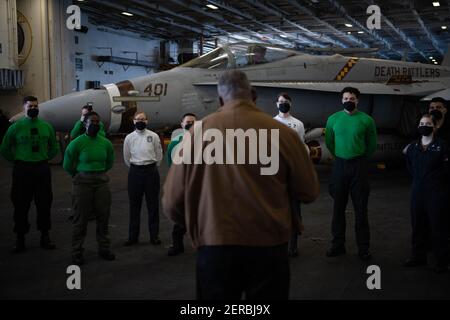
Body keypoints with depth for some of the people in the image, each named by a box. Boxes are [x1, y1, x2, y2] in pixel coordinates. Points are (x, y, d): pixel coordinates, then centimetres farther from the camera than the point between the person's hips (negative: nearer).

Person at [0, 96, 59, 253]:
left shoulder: (47, 126, 5)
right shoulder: (16, 127, -2)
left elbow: (54, 148, 18)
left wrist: (45, 159, 8)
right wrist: (17, 160, 1)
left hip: (42, 169, 2)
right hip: (22, 170, -2)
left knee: (44, 204, 7)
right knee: (21, 205, 3)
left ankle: (45, 236, 21)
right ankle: (20, 238, 15)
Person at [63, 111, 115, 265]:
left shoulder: (106, 143, 2)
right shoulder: (77, 143, -10)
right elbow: (67, 166, 0)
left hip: (102, 182, 4)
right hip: (83, 183, -4)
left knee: (103, 217, 9)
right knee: (81, 219, 2)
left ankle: (104, 248, 21)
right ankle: (77, 252, 12)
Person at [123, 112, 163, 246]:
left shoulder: (154, 136, 0)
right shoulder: (129, 137, 3)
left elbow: (159, 155, 6)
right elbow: (126, 157, 11)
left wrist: (152, 168, 8)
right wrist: (135, 168, 12)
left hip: (151, 171, -1)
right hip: (135, 172, 1)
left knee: (153, 204, 4)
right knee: (134, 205, 7)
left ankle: (154, 235, 12)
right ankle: (133, 236, 15)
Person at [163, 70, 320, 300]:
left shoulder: (198, 132, -4)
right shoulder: (281, 132, -6)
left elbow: (172, 204, -1)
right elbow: (309, 192, 3)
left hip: (214, 247, 0)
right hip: (268, 246, 0)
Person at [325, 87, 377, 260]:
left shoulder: (366, 120, -3)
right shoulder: (333, 119, 3)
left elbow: (372, 145, 7)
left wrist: (359, 157, 11)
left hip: (359, 166, -2)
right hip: (339, 165, 2)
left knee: (360, 207, 1)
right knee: (338, 206, 7)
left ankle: (363, 247, 9)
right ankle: (338, 244, 17)